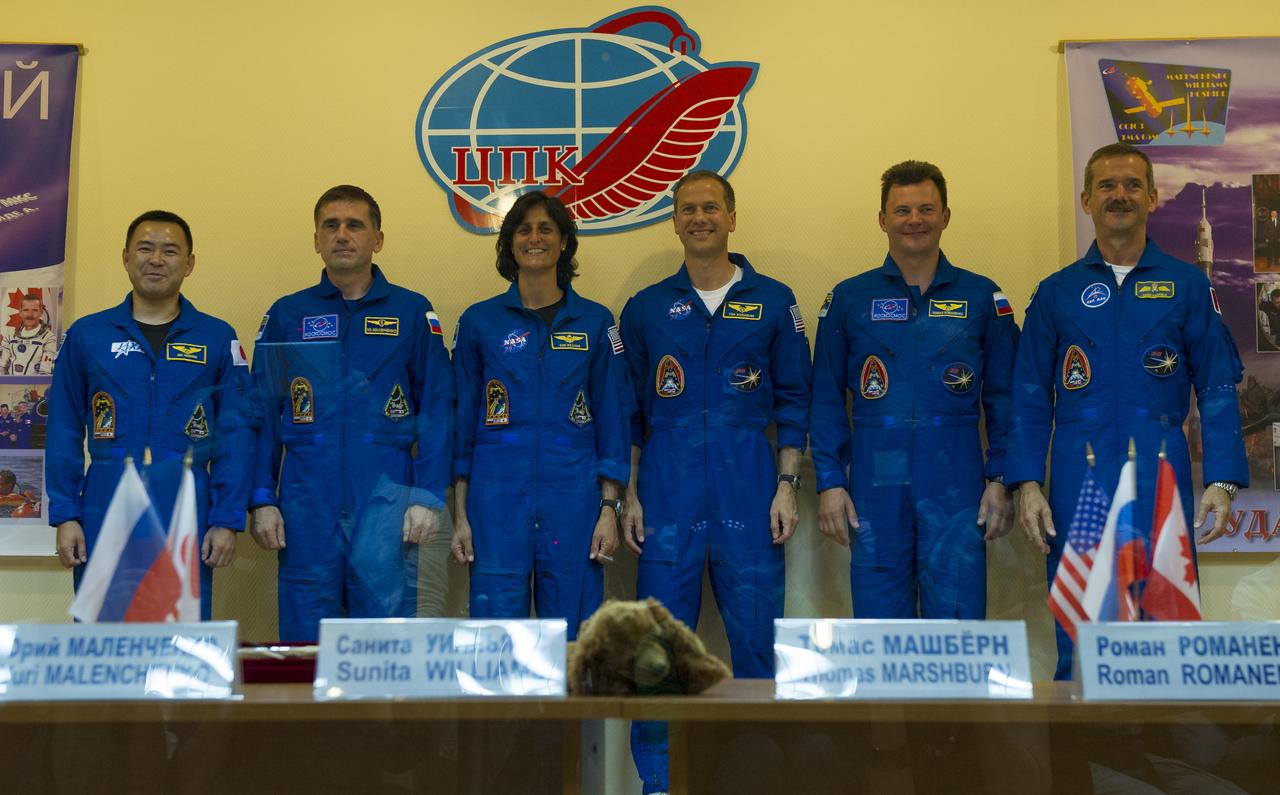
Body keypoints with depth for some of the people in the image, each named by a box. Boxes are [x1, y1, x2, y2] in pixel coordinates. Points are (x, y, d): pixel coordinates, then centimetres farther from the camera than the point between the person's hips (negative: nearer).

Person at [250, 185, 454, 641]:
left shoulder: (412, 313, 6)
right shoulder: (287, 315, 10)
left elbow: (436, 410, 3)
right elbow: (263, 414, 9)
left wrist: (427, 496, -5)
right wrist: (262, 499, 2)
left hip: (385, 496, -1)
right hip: (307, 497, 2)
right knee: (307, 625, 6)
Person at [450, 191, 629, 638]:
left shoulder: (595, 321, 6)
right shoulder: (479, 321, 6)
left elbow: (613, 418, 6)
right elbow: (463, 421, 8)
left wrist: (610, 508, -1)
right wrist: (460, 515, 3)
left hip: (573, 498, 0)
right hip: (497, 498, 0)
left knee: (569, 634, 5)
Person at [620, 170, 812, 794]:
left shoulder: (773, 301, 7)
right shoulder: (646, 308, 10)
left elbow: (794, 401, 7)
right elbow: (629, 410, 11)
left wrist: (787, 486, -1)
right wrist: (630, 494, 4)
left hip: (749, 488, 0)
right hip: (667, 488, 1)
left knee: (755, 631, 2)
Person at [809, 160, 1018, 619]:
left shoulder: (982, 297, 8)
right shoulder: (849, 299, 7)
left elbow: (1003, 397, 9)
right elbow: (826, 400, 7)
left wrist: (1000, 479, 1)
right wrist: (829, 482, 0)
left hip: (955, 488, 0)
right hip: (875, 489, 1)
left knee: (958, 619, 2)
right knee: (878, 619, 6)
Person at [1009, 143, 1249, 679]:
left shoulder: (1187, 285, 7)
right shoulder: (1056, 292, 9)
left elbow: (1218, 389, 4)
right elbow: (1031, 398, 7)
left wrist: (1221, 482, -6)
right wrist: (1026, 484, -3)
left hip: (1161, 479, 0)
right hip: (1079, 483, 1)